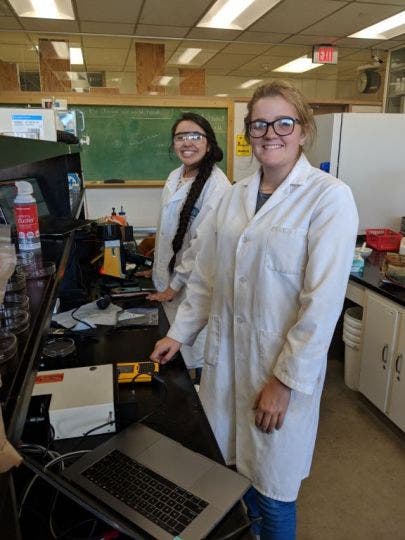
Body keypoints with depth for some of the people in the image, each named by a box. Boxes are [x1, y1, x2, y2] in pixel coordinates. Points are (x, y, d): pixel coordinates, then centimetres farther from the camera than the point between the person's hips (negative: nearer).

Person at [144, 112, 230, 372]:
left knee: (197, 358, 8)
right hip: (169, 282, 8)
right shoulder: (175, 177, 7)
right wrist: (161, 277, 16)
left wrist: (175, 285, -13)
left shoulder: (217, 185, -19)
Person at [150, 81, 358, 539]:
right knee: (230, 467, 20)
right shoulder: (236, 195, 6)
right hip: (226, 354, 5)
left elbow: (324, 300, -16)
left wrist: (285, 381, -15)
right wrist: (179, 333, 9)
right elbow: (206, 274, 10)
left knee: (271, 489, 12)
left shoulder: (329, 197, -12)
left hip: (282, 366, -5)